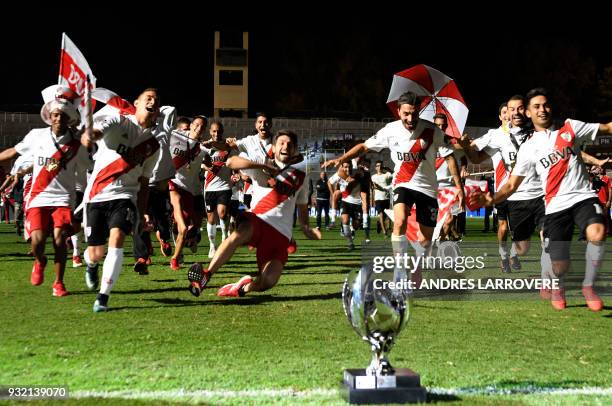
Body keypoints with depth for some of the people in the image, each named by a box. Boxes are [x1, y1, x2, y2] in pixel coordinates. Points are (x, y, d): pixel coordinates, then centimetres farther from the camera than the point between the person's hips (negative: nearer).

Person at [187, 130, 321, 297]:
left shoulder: (300, 177, 21)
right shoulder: (263, 162, 10)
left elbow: (302, 206, 33)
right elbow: (231, 162, -7)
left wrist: (305, 227, 13)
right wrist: (263, 166, -15)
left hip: (281, 234, 3)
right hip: (257, 220, -3)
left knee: (268, 282, -20)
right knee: (242, 232, -41)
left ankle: (244, 287, 13)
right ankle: (205, 276, -34)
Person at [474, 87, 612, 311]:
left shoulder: (571, 127, 8)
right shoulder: (528, 148, 8)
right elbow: (512, 184, 5)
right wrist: (492, 199, -13)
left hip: (583, 196, 0)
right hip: (556, 206, 0)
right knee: (560, 266, -5)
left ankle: (588, 286, -8)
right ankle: (557, 288, 34)